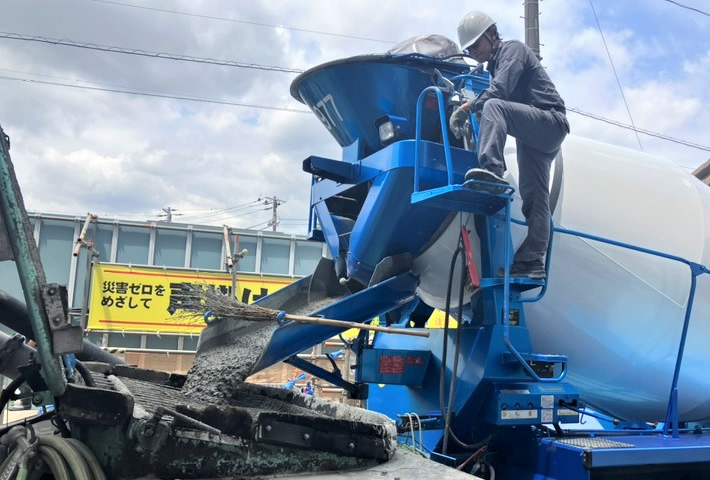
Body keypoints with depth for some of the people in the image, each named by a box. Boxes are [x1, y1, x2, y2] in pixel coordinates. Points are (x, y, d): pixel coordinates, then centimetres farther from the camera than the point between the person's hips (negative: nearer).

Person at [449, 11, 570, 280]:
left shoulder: (512, 49, -1)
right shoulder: (496, 65, 27)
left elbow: (499, 91, -19)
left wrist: (466, 108, -16)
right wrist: (471, 111, 5)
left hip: (550, 120, -9)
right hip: (534, 137, 9)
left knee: (493, 106, -30)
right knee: (533, 198, 1)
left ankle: (492, 171, -45)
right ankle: (531, 262, -3)